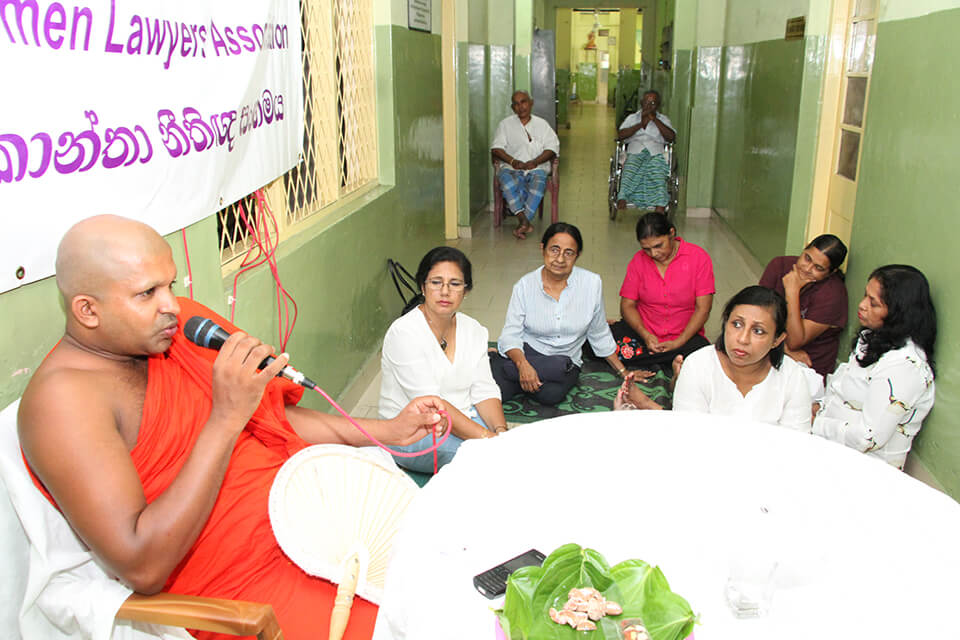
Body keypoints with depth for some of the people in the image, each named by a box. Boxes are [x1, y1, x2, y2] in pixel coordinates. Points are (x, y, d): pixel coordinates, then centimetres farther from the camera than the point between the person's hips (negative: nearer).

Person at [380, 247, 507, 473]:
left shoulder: (473, 330, 4)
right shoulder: (404, 333, -18)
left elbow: (484, 390, 0)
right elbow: (430, 403, -25)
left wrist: (500, 431, -21)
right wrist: (486, 438, -32)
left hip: (463, 418, 6)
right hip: (410, 431, -5)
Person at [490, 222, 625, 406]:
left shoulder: (591, 283, -4)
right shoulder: (525, 285, -5)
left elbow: (599, 335, 9)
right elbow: (511, 334, -9)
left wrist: (624, 373, 13)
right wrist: (522, 363, -30)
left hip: (564, 362, 2)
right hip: (525, 353, -2)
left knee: (550, 394, -33)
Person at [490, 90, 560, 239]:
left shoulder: (541, 124, 19)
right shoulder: (505, 124, 18)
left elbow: (552, 148, 7)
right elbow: (496, 148, 5)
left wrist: (535, 161, -11)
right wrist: (513, 161, -13)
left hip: (536, 167, 0)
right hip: (511, 168, 0)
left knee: (538, 182, -36)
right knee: (506, 179, -36)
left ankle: (522, 223, -38)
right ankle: (525, 221, -41)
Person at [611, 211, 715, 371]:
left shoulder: (698, 257, -6)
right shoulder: (639, 260, 2)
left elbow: (702, 308, -8)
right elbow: (627, 304, 0)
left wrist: (678, 343, -19)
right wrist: (645, 334, -18)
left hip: (684, 335, 0)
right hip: (644, 331, 1)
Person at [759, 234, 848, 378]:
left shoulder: (832, 293, -19)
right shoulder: (780, 265, -5)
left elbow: (795, 342, -22)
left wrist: (792, 291, -24)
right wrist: (786, 349, -20)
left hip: (808, 366, -6)